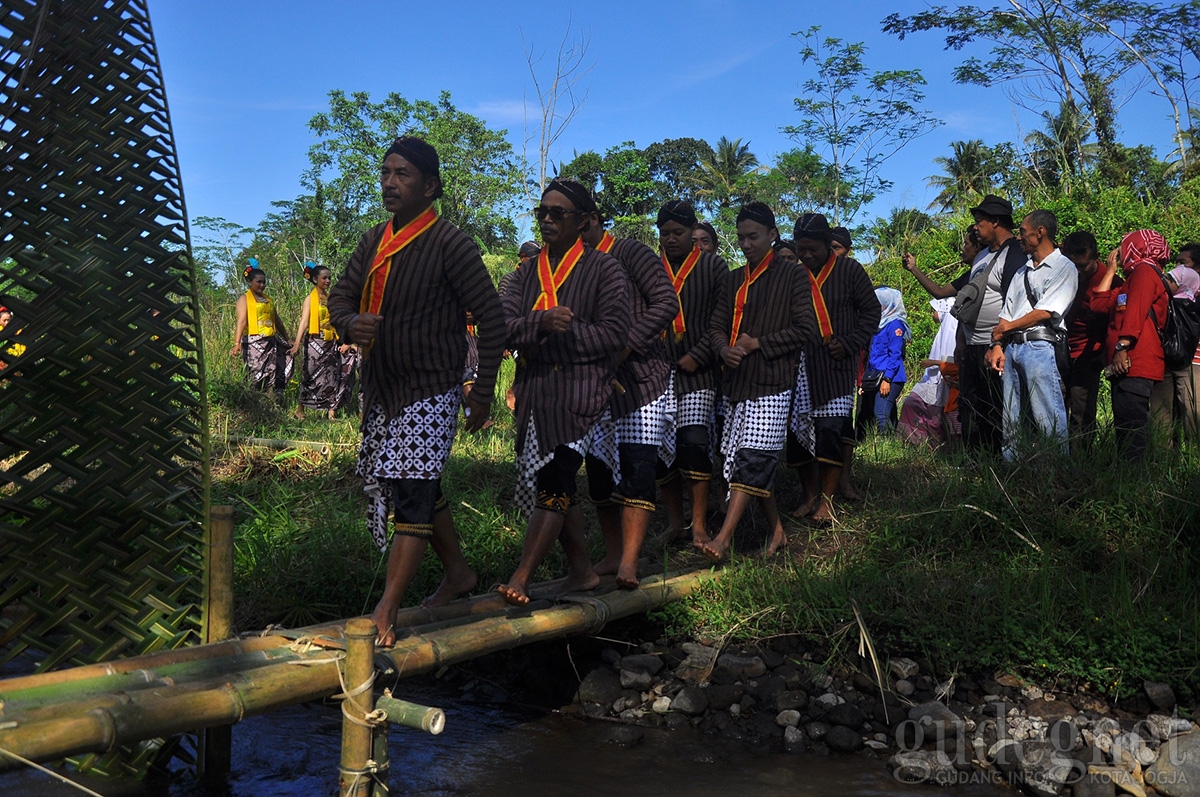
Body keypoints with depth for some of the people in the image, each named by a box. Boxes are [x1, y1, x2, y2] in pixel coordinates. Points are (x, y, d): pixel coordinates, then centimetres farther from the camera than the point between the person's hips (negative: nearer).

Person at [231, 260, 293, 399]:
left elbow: (277, 321, 26)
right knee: (257, 376, -8)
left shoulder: (268, 299, 20)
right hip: (254, 342, -6)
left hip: (272, 341, 6)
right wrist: (237, 343, -24)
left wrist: (287, 340, 26)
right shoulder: (245, 298, 1)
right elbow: (241, 320, -13)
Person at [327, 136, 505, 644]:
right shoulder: (374, 241, 8)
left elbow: (491, 318, -12)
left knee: (411, 493, -11)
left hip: (430, 392, -7)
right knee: (421, 488, 17)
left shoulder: (450, 244, -13)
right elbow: (340, 297, 11)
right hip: (380, 390, 8)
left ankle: (384, 616, -8)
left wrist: (484, 391, -13)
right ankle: (458, 572, 34)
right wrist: (351, 324, -14)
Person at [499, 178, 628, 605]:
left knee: (554, 480, -14)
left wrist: (550, 340, -10)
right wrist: (542, 321, -19)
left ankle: (520, 580, -14)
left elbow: (614, 333, -9)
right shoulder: (528, 272, 15)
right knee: (556, 487, 10)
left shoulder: (603, 267, 1)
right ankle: (582, 571, 23)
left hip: (582, 389, -6)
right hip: (535, 391, 6)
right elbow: (505, 327, 1)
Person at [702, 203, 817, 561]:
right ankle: (776, 531, 20)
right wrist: (726, 349, -9)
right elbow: (717, 326, 14)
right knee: (757, 464, 8)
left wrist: (757, 344, -10)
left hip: (772, 384, -6)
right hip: (736, 383, 6)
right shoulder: (733, 281, 16)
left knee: (753, 458, -14)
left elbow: (805, 328, -6)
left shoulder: (793, 277, 1)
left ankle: (723, 538, -19)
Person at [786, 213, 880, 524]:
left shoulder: (849, 270, 2)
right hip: (799, 366, 3)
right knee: (797, 432, 2)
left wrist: (849, 344, -5)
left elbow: (871, 311, 5)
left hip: (835, 365, -3)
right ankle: (810, 496, 16)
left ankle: (826, 499, -1)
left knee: (830, 431, -12)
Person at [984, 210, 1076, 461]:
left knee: (1047, 417, -9)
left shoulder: (1064, 268, 0)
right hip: (1012, 348, 7)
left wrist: (1007, 328, -1)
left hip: (1040, 347, -7)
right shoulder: (1022, 272, 22)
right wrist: (998, 345, 2)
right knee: (1010, 417, 7)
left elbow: (1045, 312, -10)